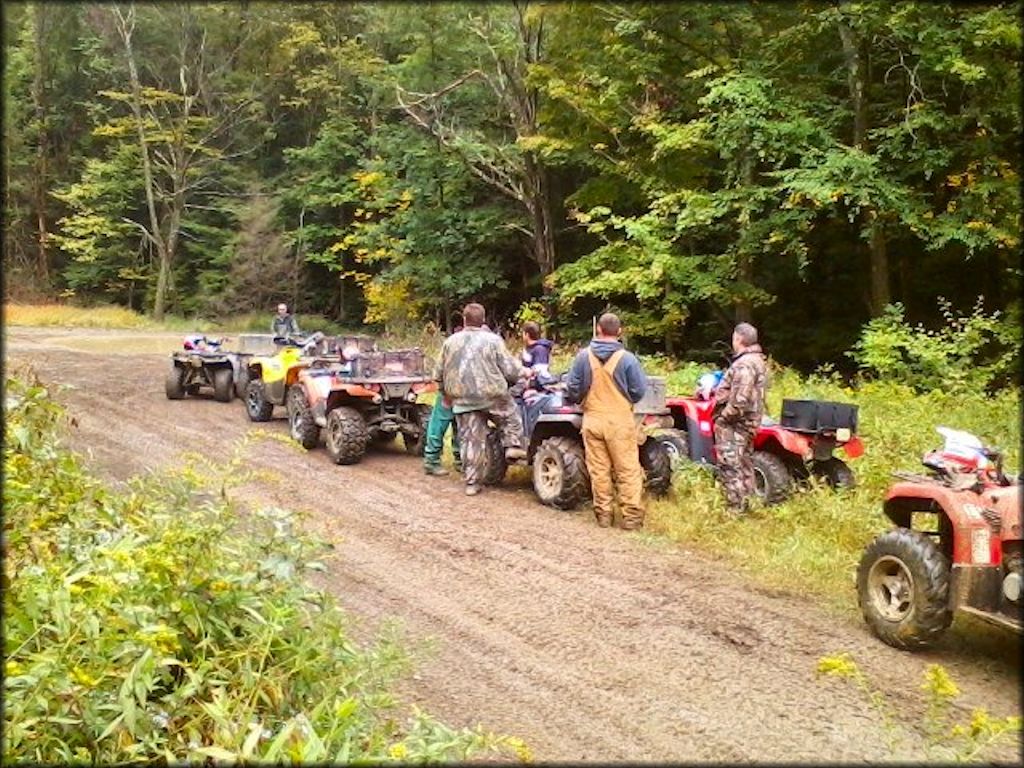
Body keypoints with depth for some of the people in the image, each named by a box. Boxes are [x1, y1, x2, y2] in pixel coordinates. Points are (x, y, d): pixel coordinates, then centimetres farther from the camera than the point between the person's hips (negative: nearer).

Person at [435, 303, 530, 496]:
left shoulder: (450, 342, 3)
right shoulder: (493, 340, -6)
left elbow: (440, 375, 10)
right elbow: (510, 370, -6)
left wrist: (446, 394, 26)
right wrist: (524, 371, 14)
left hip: (463, 400, 3)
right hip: (493, 397, -2)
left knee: (471, 440, 8)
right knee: (511, 415, 26)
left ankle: (472, 482, 11)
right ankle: (513, 446, 11)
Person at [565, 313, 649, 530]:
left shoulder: (584, 356, -4)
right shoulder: (627, 358, -10)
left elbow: (572, 389, -1)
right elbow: (639, 391, -6)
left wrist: (575, 400, 21)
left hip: (592, 420, 2)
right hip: (620, 421, -2)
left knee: (598, 469, 10)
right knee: (628, 470, 4)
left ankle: (603, 514, 15)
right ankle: (631, 516, 3)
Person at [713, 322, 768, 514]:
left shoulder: (744, 364, -20)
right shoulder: (757, 360, 14)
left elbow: (740, 399, -28)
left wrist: (724, 417, -18)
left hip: (734, 422, -11)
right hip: (749, 421, 11)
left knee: (730, 466, -7)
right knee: (743, 464, 18)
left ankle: (736, 508, -5)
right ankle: (744, 504, 27)